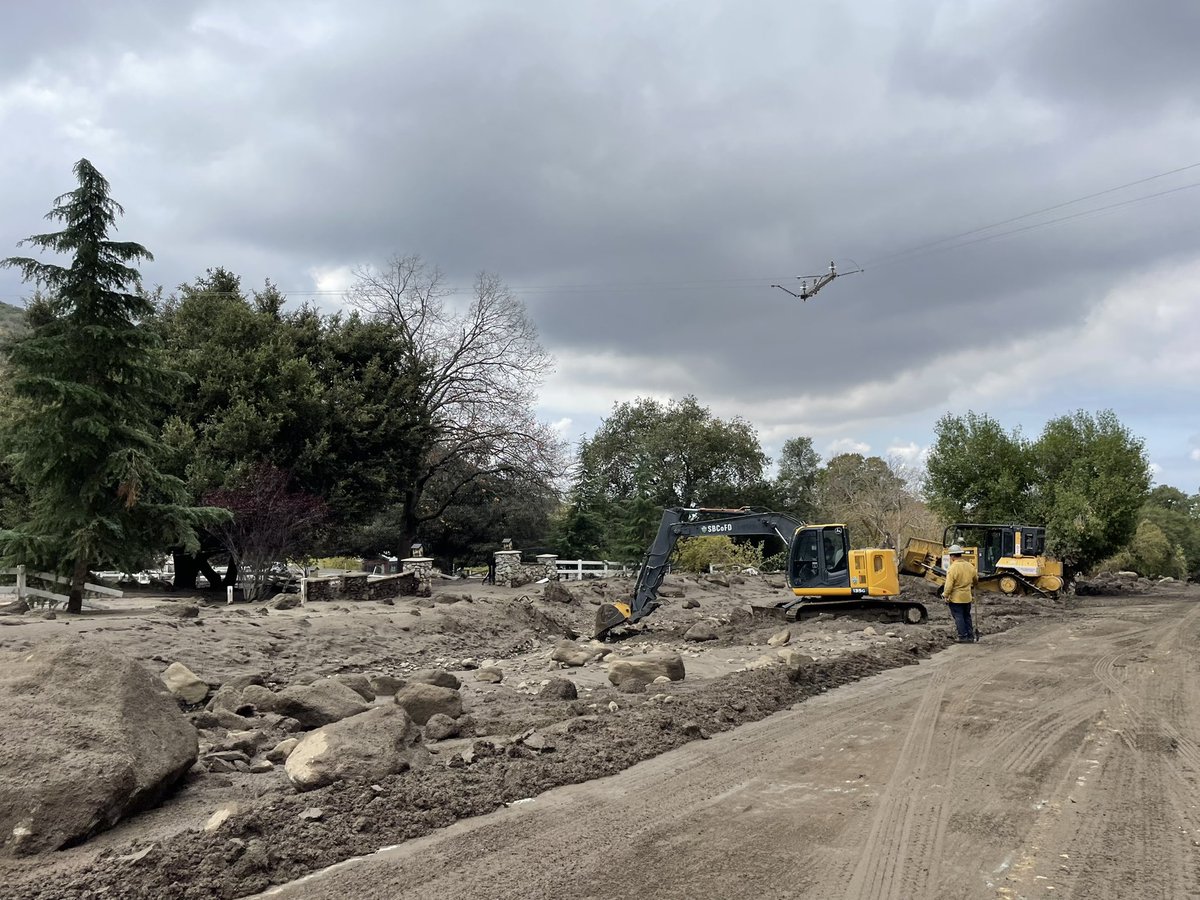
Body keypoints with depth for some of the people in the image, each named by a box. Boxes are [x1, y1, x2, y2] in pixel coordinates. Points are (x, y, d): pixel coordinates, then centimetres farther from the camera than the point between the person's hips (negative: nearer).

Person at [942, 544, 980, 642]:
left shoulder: (952, 568, -20)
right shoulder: (970, 566, 1)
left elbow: (949, 585, -21)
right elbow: (976, 580, 17)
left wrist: (945, 595, -8)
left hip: (955, 598, -6)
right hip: (967, 597, 6)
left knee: (958, 617, 3)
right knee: (967, 616, 17)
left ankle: (963, 637, 4)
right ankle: (970, 636, 19)